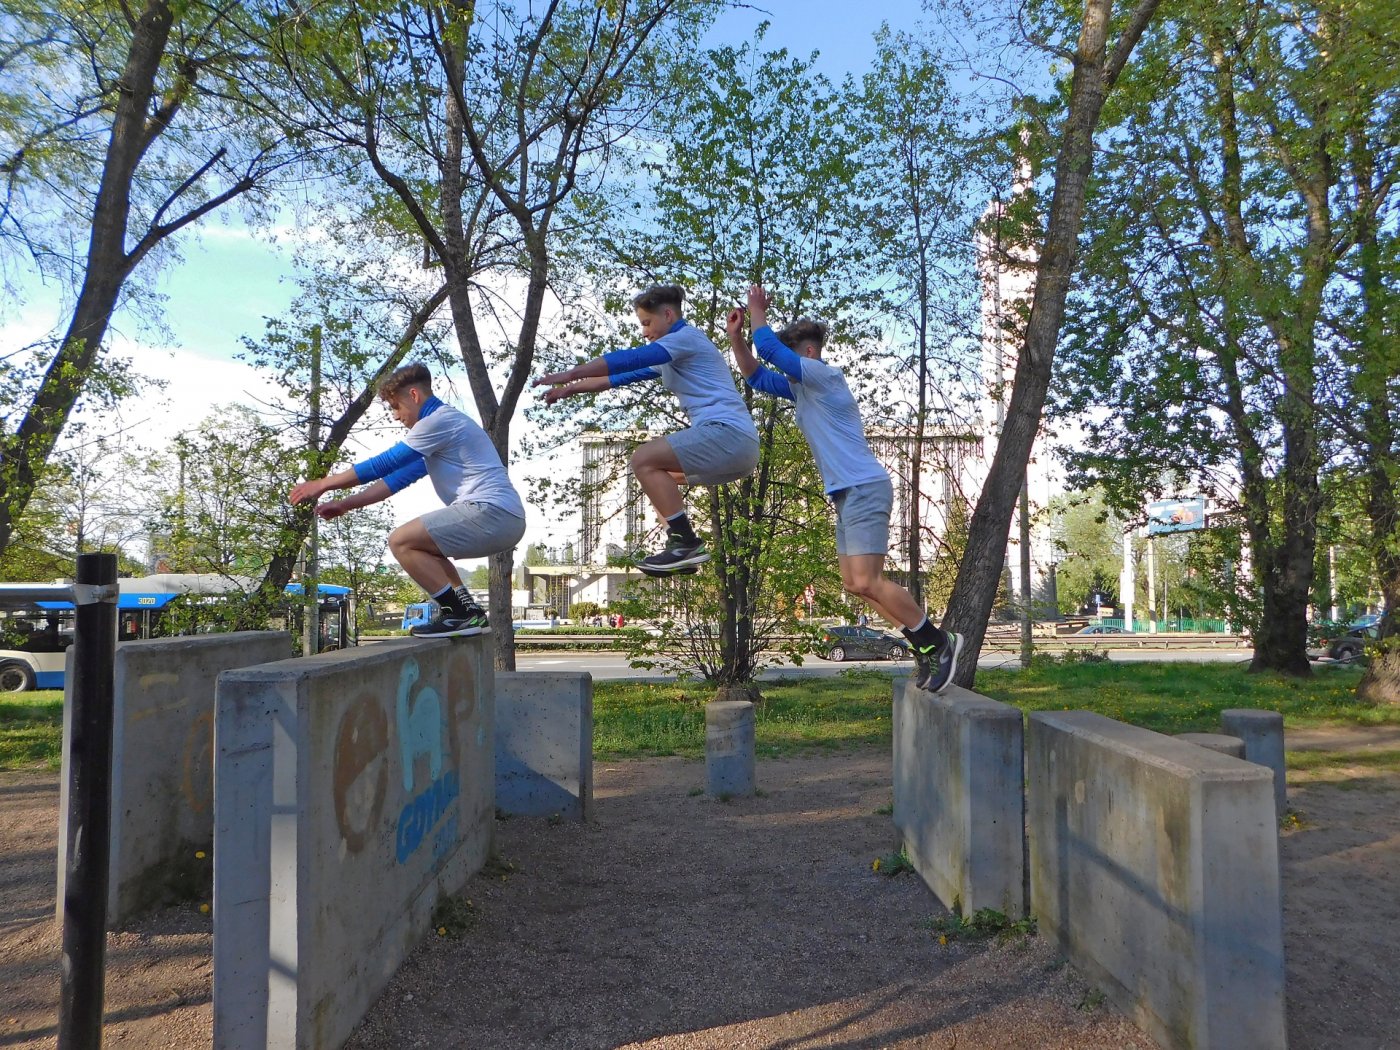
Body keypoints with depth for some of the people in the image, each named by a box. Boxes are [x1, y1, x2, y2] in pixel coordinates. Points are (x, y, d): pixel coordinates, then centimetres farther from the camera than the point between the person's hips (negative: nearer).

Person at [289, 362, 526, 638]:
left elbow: (385, 463, -6)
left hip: (491, 512, -10)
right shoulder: (441, 423, 25)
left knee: (401, 541, -10)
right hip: (504, 518, 10)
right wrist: (344, 504, 23)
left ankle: (460, 615, -10)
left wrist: (322, 484, 2)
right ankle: (467, 611, 12)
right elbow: (397, 478, 26)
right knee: (419, 546, 24)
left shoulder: (439, 419, -7)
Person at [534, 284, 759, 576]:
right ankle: (683, 549, 8)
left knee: (644, 459, -15)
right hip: (736, 444, 11)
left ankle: (686, 543, -18)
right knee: (657, 475, 19)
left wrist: (568, 374, -14)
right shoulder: (673, 355, 28)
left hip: (728, 432, -11)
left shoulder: (686, 337, -3)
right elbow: (626, 375, 29)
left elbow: (629, 360, -15)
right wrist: (572, 388, 27)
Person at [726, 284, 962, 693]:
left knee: (866, 582, -16)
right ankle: (927, 645, 14)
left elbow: (769, 348, -14)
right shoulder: (801, 387, 19)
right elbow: (756, 376, 25)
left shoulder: (824, 376, -9)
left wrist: (757, 312, 2)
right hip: (847, 493, 10)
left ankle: (938, 642, -5)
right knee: (855, 584, 9)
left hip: (865, 489, -10)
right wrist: (735, 336, 14)